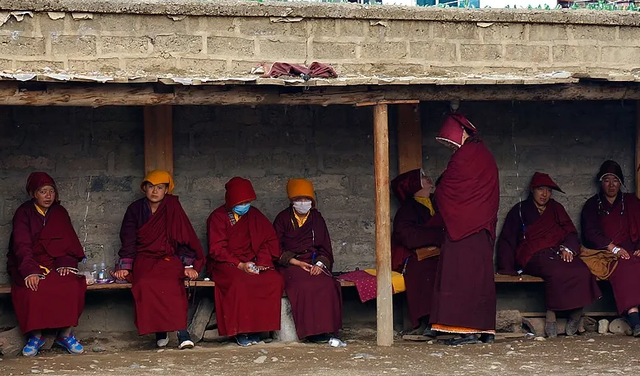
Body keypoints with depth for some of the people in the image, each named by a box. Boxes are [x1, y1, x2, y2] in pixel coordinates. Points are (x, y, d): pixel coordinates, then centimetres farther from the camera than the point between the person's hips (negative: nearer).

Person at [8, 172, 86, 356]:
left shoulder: (60, 213, 12)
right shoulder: (24, 213, 0)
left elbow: (69, 242, 6)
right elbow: (22, 245, -13)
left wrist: (66, 264, -15)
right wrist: (30, 271, -29)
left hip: (56, 264, 2)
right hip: (29, 265, -2)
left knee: (72, 286, -29)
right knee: (32, 290, -35)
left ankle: (66, 334, -16)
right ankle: (35, 335, -17)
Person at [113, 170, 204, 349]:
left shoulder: (173, 208, 4)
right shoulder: (135, 209, 8)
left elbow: (184, 237, 3)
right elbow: (128, 240, 5)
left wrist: (188, 265, -7)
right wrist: (124, 267, -7)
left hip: (169, 258, -1)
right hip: (144, 259, 1)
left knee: (171, 283, -36)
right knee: (145, 283, -34)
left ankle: (182, 334, -37)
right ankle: (160, 332, -27)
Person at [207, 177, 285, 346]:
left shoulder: (255, 215, 12)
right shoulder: (218, 217, 0)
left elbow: (270, 240, 9)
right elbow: (217, 249, -7)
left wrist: (262, 262, -10)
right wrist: (239, 265, -20)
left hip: (252, 263, 4)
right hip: (226, 264, -4)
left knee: (275, 280, -26)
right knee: (239, 283, -38)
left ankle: (257, 327, -20)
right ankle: (240, 331, -26)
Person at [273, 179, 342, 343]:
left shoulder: (316, 218, 15)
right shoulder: (283, 218, 6)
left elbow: (325, 247, 14)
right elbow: (277, 248, 1)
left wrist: (319, 264, -7)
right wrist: (297, 262, -12)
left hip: (314, 264, 3)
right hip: (290, 265, -3)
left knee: (328, 285, -29)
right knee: (305, 286, -34)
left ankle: (326, 329, -24)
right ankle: (311, 331, -29)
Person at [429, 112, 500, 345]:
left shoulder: (465, 154, -13)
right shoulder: (484, 154, 15)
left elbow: (445, 189, -9)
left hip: (463, 225, -9)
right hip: (482, 225, 9)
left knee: (462, 274, -7)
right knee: (482, 274, 10)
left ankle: (468, 330, -11)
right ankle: (486, 330, 11)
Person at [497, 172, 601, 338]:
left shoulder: (556, 208, 26)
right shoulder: (520, 210, 16)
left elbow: (570, 232, 17)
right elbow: (507, 240, 11)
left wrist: (568, 248, -6)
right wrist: (507, 268, -3)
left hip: (558, 253, 3)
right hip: (534, 255, -3)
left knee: (582, 272, -30)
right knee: (557, 273, -38)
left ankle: (576, 315, -26)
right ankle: (551, 316, -35)